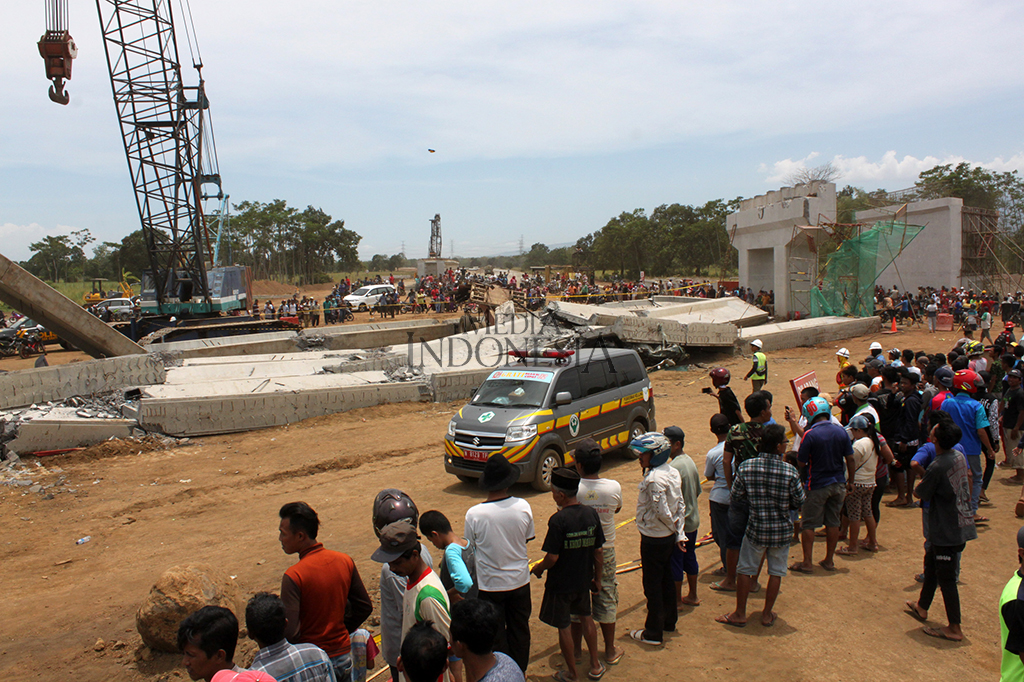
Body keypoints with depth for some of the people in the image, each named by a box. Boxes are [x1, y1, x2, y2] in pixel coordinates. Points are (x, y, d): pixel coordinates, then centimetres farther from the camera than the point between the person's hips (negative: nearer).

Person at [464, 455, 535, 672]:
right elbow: (527, 538, 0)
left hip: (490, 583, -2)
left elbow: (470, 549, -8)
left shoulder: (474, 514, -22)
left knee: (496, 636, 17)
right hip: (519, 581, 2)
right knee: (519, 630, 22)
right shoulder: (523, 507, -16)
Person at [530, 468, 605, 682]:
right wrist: (597, 579, 13)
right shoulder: (591, 515, -7)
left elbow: (552, 557, -22)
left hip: (561, 583, -6)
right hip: (583, 580, 6)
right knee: (586, 618, 26)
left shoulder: (558, 520, -25)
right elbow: (598, 552, 0)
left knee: (564, 627, 12)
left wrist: (538, 568, -2)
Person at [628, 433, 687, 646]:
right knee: (666, 579, 21)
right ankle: (669, 622, 36)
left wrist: (672, 525, -6)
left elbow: (662, 512, -25)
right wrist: (679, 533, 7)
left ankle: (653, 633, 13)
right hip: (668, 537, 9)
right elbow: (680, 506, 6)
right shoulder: (672, 473, 3)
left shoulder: (654, 479, -25)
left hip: (654, 539, -9)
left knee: (652, 585, 3)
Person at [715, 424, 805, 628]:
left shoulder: (746, 467, -14)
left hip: (756, 528, 0)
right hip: (782, 529, 0)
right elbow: (799, 501, -6)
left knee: (745, 570, 14)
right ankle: (767, 615, 26)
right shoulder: (790, 471, -16)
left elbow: (736, 494, -3)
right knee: (776, 572, 16)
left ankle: (740, 614, 22)